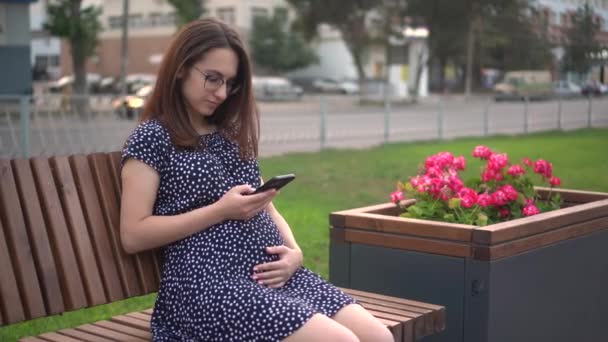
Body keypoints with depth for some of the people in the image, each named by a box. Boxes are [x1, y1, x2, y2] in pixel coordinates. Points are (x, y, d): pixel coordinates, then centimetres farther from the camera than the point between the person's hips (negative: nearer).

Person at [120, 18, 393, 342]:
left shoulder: (232, 134, 21)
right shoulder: (151, 137, 0)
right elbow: (133, 236, -7)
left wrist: (294, 251, 0)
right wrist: (220, 211, -14)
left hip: (273, 272, 7)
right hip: (208, 283, -6)